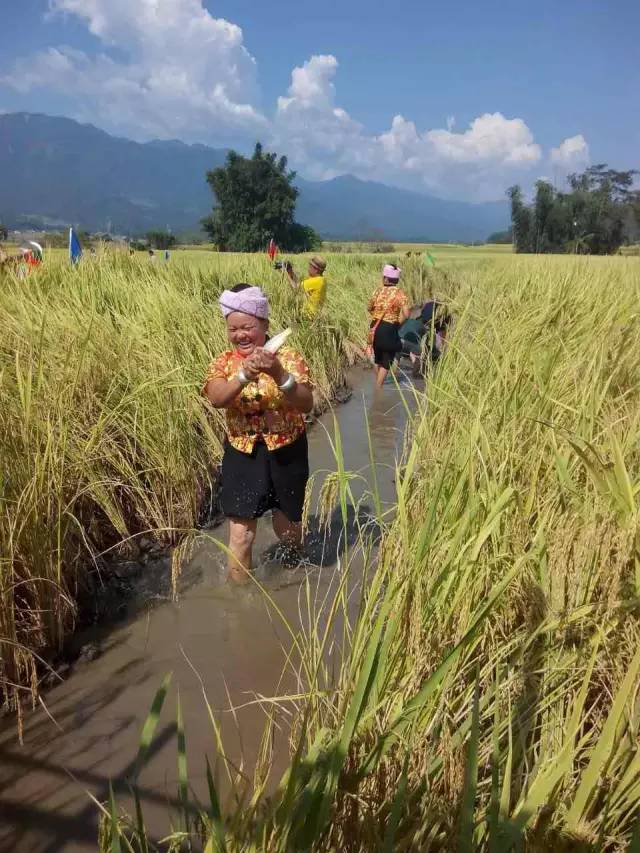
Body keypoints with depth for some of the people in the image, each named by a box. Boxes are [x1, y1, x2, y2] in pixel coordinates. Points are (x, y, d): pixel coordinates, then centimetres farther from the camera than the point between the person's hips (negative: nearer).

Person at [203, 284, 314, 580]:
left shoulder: (287, 357, -9)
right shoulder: (223, 362, -3)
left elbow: (307, 405, -21)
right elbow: (217, 399, -23)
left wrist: (279, 375, -37)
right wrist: (244, 375, -40)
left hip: (287, 453, -1)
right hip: (243, 455, 1)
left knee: (287, 528, 16)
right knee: (241, 535, -1)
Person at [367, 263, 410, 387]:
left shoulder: (378, 291, 1)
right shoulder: (400, 294, -9)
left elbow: (369, 308, 14)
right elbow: (406, 315, -17)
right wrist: (397, 323, -1)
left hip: (375, 328, 5)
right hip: (389, 329, -4)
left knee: (378, 358, 23)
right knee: (387, 361, 6)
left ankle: (377, 383, 38)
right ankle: (378, 386, 1)